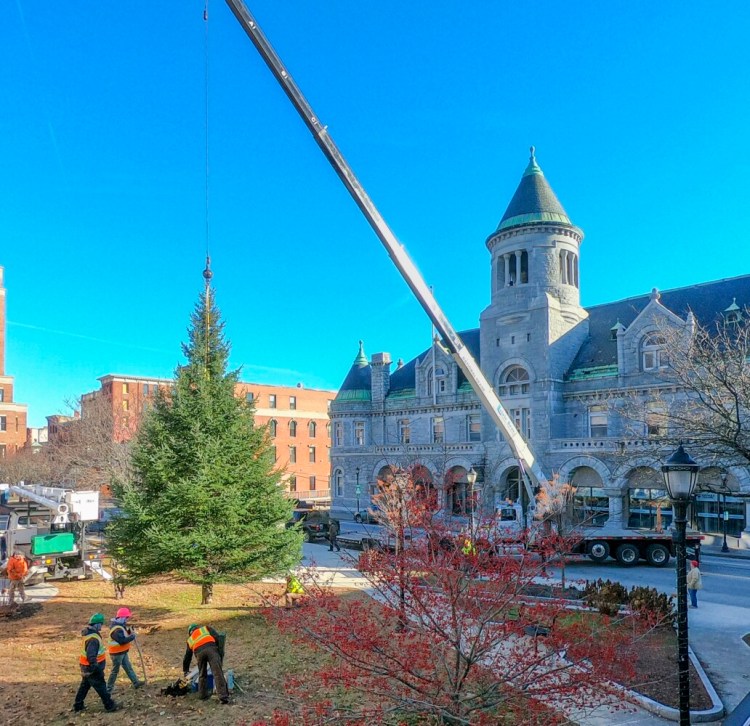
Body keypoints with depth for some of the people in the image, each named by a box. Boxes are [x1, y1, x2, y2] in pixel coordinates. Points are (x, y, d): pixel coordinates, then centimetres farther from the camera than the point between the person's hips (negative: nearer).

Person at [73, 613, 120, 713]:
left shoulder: (88, 633, 2)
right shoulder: (93, 639, -30)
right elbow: (91, 657, -34)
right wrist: (97, 669, -28)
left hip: (86, 668, 9)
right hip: (92, 669, -9)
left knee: (84, 685, 22)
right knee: (101, 687, 2)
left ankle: (78, 705, 33)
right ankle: (110, 705, 12)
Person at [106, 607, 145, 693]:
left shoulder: (120, 625, 4)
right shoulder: (117, 629, -29)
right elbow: (122, 640, -32)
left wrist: (129, 631, -5)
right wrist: (132, 636, -22)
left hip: (123, 652, 10)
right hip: (117, 653, -10)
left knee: (128, 668, 17)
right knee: (115, 671, 5)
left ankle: (136, 682, 26)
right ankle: (109, 688, 20)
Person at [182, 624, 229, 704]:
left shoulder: (190, 639, 39)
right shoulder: (206, 628, 33)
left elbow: (187, 656, 45)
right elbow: (217, 638, 15)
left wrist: (185, 671, 58)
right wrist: (220, 652, 18)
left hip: (199, 652, 2)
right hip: (211, 648, -2)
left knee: (202, 674, 24)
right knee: (218, 673, -7)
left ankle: (202, 695, 29)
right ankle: (223, 696, -14)